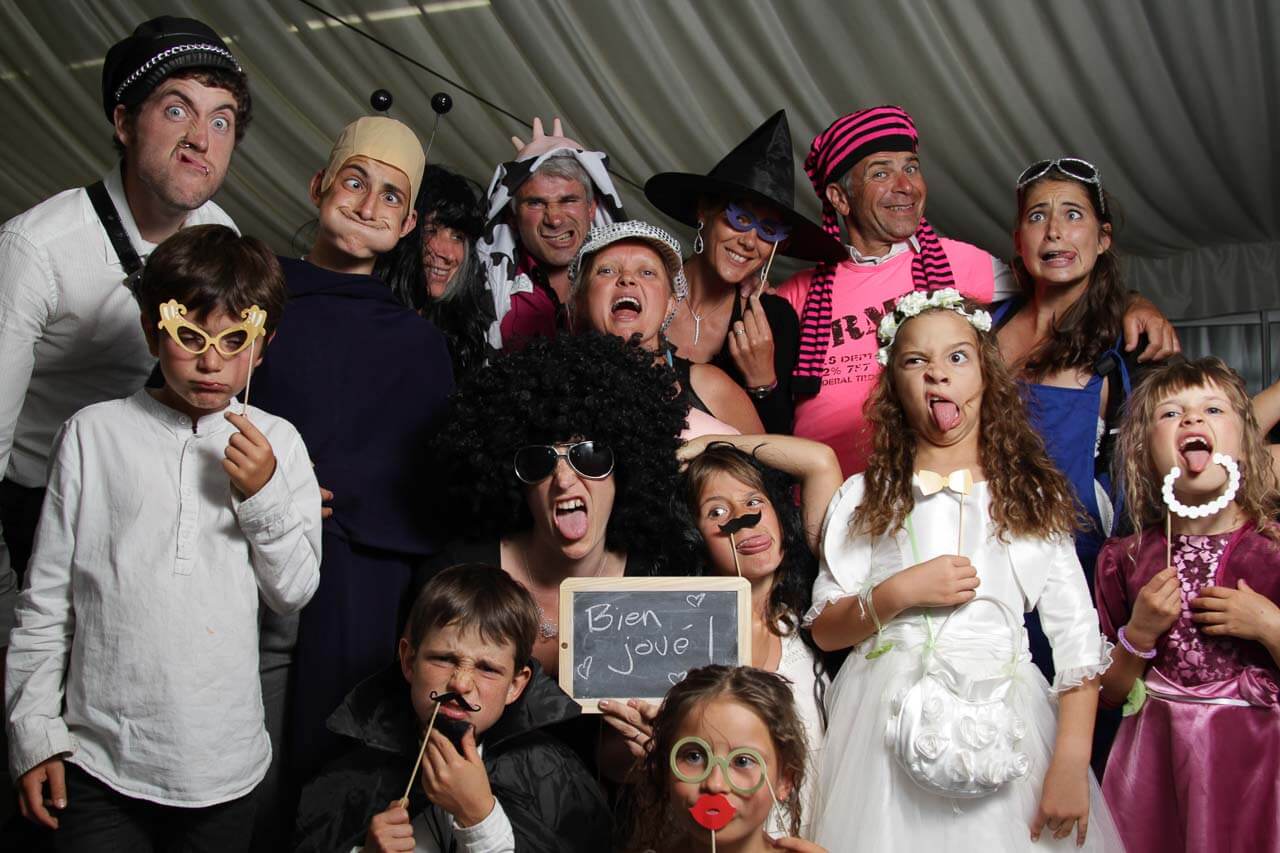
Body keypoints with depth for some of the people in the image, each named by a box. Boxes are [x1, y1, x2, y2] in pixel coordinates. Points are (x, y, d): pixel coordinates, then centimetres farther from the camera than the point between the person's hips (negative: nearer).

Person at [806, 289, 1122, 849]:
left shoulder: (1033, 498, 6)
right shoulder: (863, 498, 8)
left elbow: (1078, 640, -2)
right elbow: (824, 630, 4)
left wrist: (1071, 765, -12)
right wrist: (896, 595, -13)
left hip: (1002, 735, 0)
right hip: (888, 727, 0)